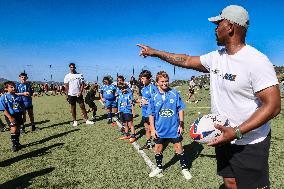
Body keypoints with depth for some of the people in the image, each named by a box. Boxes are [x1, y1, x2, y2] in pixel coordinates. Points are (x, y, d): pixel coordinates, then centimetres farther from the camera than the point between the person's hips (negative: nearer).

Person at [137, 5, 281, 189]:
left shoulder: (257, 61, -20)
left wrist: (237, 132, -29)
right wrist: (154, 52, 15)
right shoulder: (216, 57, 2)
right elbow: (186, 60, 12)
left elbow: (273, 105, -22)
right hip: (224, 138, 7)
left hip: (249, 144, -6)